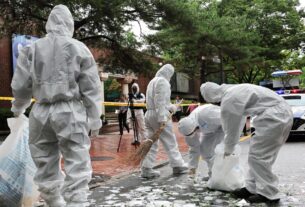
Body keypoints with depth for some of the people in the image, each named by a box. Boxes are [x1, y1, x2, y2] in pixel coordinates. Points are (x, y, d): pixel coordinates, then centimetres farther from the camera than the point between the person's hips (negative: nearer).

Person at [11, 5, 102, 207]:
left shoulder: (32, 49, 5)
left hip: (41, 112, 3)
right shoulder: (79, 48, 0)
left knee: (46, 166, 16)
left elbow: (20, 85, 7)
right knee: (77, 165, 0)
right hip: (70, 111, -3)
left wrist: (18, 107, 26)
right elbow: (91, 89, -1)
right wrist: (95, 119, 5)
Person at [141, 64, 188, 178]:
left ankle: (146, 169, 5)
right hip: (159, 115, -9)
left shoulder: (152, 81, 21)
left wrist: (171, 106, 11)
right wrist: (162, 118, -20)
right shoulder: (163, 81, -9)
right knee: (170, 142, 2)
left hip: (149, 114, 9)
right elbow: (160, 101, -18)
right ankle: (178, 166, 12)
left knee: (151, 143, 8)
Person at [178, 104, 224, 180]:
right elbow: (194, 149, -6)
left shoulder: (204, 115, -42)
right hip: (211, 128, 7)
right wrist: (192, 168, -6)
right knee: (203, 148, -1)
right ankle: (213, 174, 15)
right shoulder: (188, 127, -17)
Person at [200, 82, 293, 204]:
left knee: (258, 155, -2)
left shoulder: (227, 102, -12)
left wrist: (228, 150, 18)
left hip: (274, 116, -10)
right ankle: (252, 188, 21)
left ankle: (268, 194, 5)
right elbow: (236, 122, 28)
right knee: (258, 154, 14)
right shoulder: (232, 90, 17)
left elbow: (230, 129, 0)